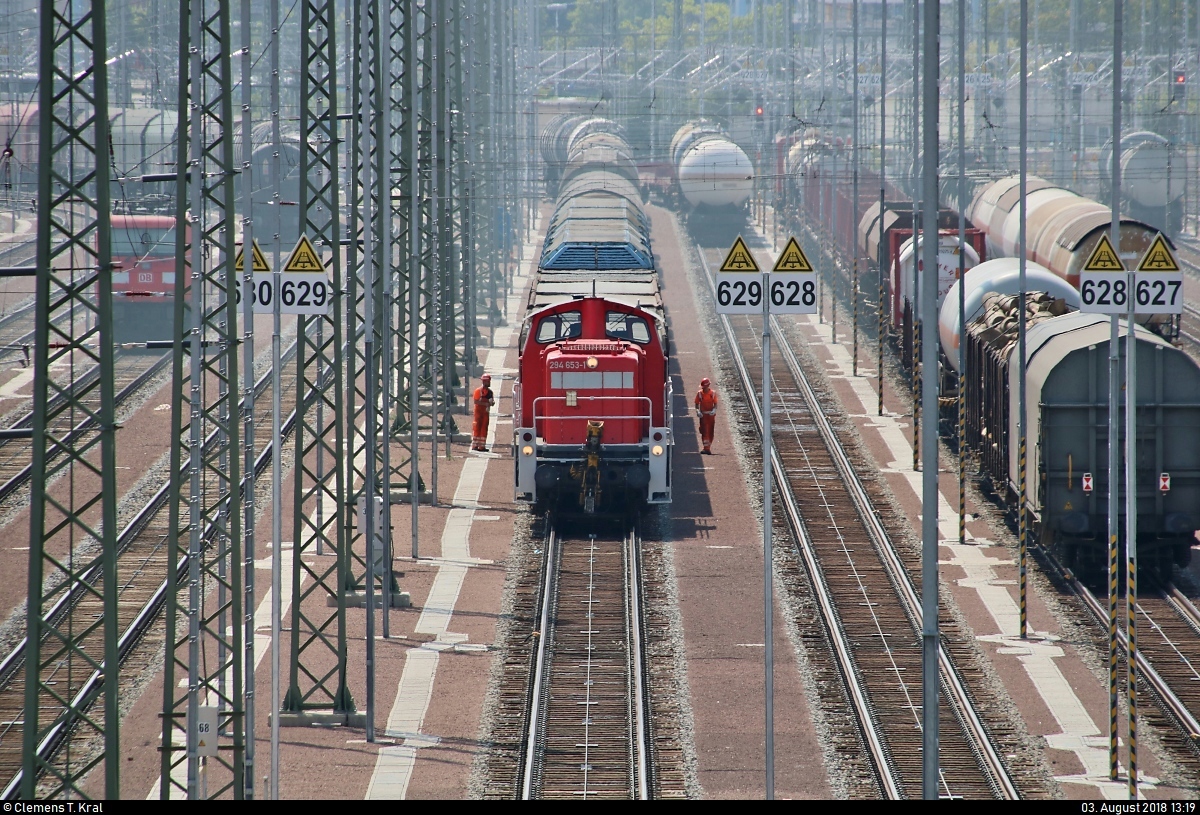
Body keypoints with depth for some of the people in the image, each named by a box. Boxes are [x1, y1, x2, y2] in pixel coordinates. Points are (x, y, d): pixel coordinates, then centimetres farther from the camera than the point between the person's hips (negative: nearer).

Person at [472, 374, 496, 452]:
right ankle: (475, 445, -2)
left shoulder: (489, 391, 12)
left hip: (486, 412, 6)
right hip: (479, 412, -6)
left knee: (484, 429, 6)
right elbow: (476, 401, -14)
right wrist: (485, 403, -21)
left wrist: (491, 402, -7)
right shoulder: (478, 390, -7)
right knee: (477, 428, -5)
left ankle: (482, 446, 9)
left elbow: (492, 402, 17)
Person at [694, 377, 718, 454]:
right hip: (703, 414, -1)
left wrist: (714, 410, -18)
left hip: (711, 414, 1)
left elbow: (715, 404, 1)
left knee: (710, 431, 7)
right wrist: (697, 411, -13)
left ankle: (708, 447, 18)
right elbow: (697, 403, 3)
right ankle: (706, 448, -14)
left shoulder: (713, 393, 0)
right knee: (705, 431, -10)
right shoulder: (699, 393, 0)